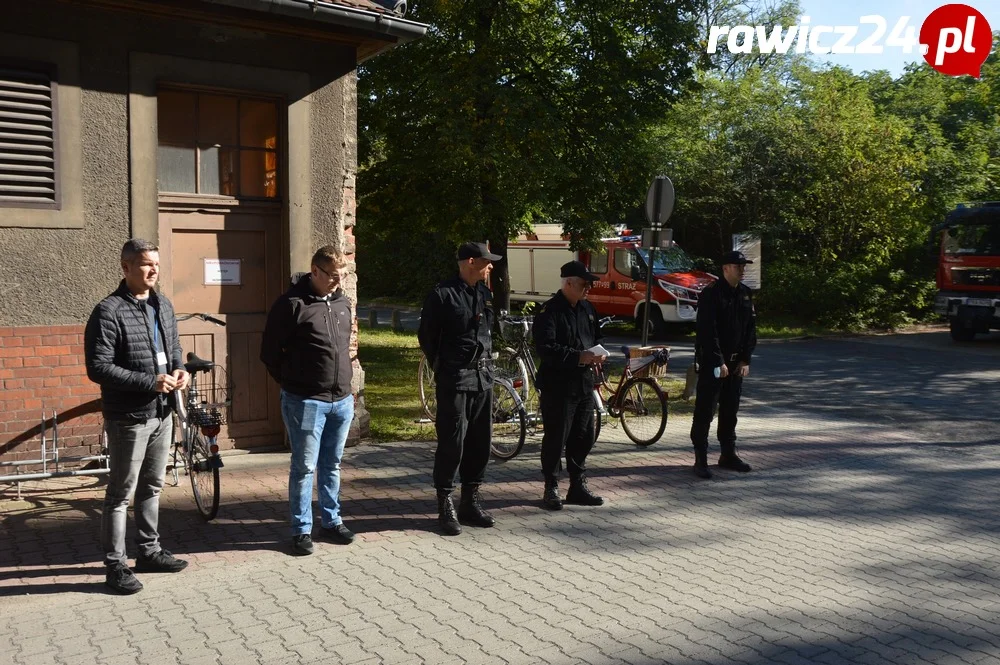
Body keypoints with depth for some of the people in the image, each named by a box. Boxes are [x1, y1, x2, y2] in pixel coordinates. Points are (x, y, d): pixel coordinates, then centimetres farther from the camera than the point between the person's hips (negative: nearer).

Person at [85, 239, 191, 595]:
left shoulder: (163, 305, 9)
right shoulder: (109, 311, -15)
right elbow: (98, 367, -19)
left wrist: (178, 370, -2)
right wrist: (149, 382, -24)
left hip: (162, 413, 7)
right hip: (129, 417, -7)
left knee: (152, 486, 18)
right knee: (121, 493, 2)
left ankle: (149, 551, 31)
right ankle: (115, 565, 12)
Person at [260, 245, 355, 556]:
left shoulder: (342, 303, 9)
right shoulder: (291, 304, -11)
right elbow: (270, 351, -6)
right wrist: (292, 382, 0)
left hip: (342, 400, 6)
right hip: (306, 402, -6)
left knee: (332, 465, 16)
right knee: (304, 468, 3)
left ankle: (331, 520, 28)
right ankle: (302, 530, 14)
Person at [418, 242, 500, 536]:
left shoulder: (485, 294, 12)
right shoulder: (442, 294, -9)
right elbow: (427, 336, -2)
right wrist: (443, 368, 4)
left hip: (483, 377, 7)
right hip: (455, 379, -7)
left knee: (480, 442, 10)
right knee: (452, 443, -5)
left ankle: (471, 502, 22)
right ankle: (446, 506, 6)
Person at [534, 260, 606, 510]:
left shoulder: (587, 309, 14)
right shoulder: (549, 312, -12)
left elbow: (595, 338, 26)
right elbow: (545, 348, -21)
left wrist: (597, 355, 4)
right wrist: (579, 357, -24)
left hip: (584, 384, 8)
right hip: (557, 386, -8)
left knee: (583, 437, 12)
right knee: (556, 438, -1)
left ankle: (578, 486, 23)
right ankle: (551, 488, 12)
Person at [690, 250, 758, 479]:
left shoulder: (745, 294, 9)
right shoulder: (711, 294, -12)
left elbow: (751, 329, 11)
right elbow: (708, 331, -17)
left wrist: (745, 360, 3)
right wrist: (718, 362, -19)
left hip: (735, 362, 7)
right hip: (711, 361, -7)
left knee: (730, 409, 13)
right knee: (705, 410, -3)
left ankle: (728, 454, 23)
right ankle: (701, 459, 0)